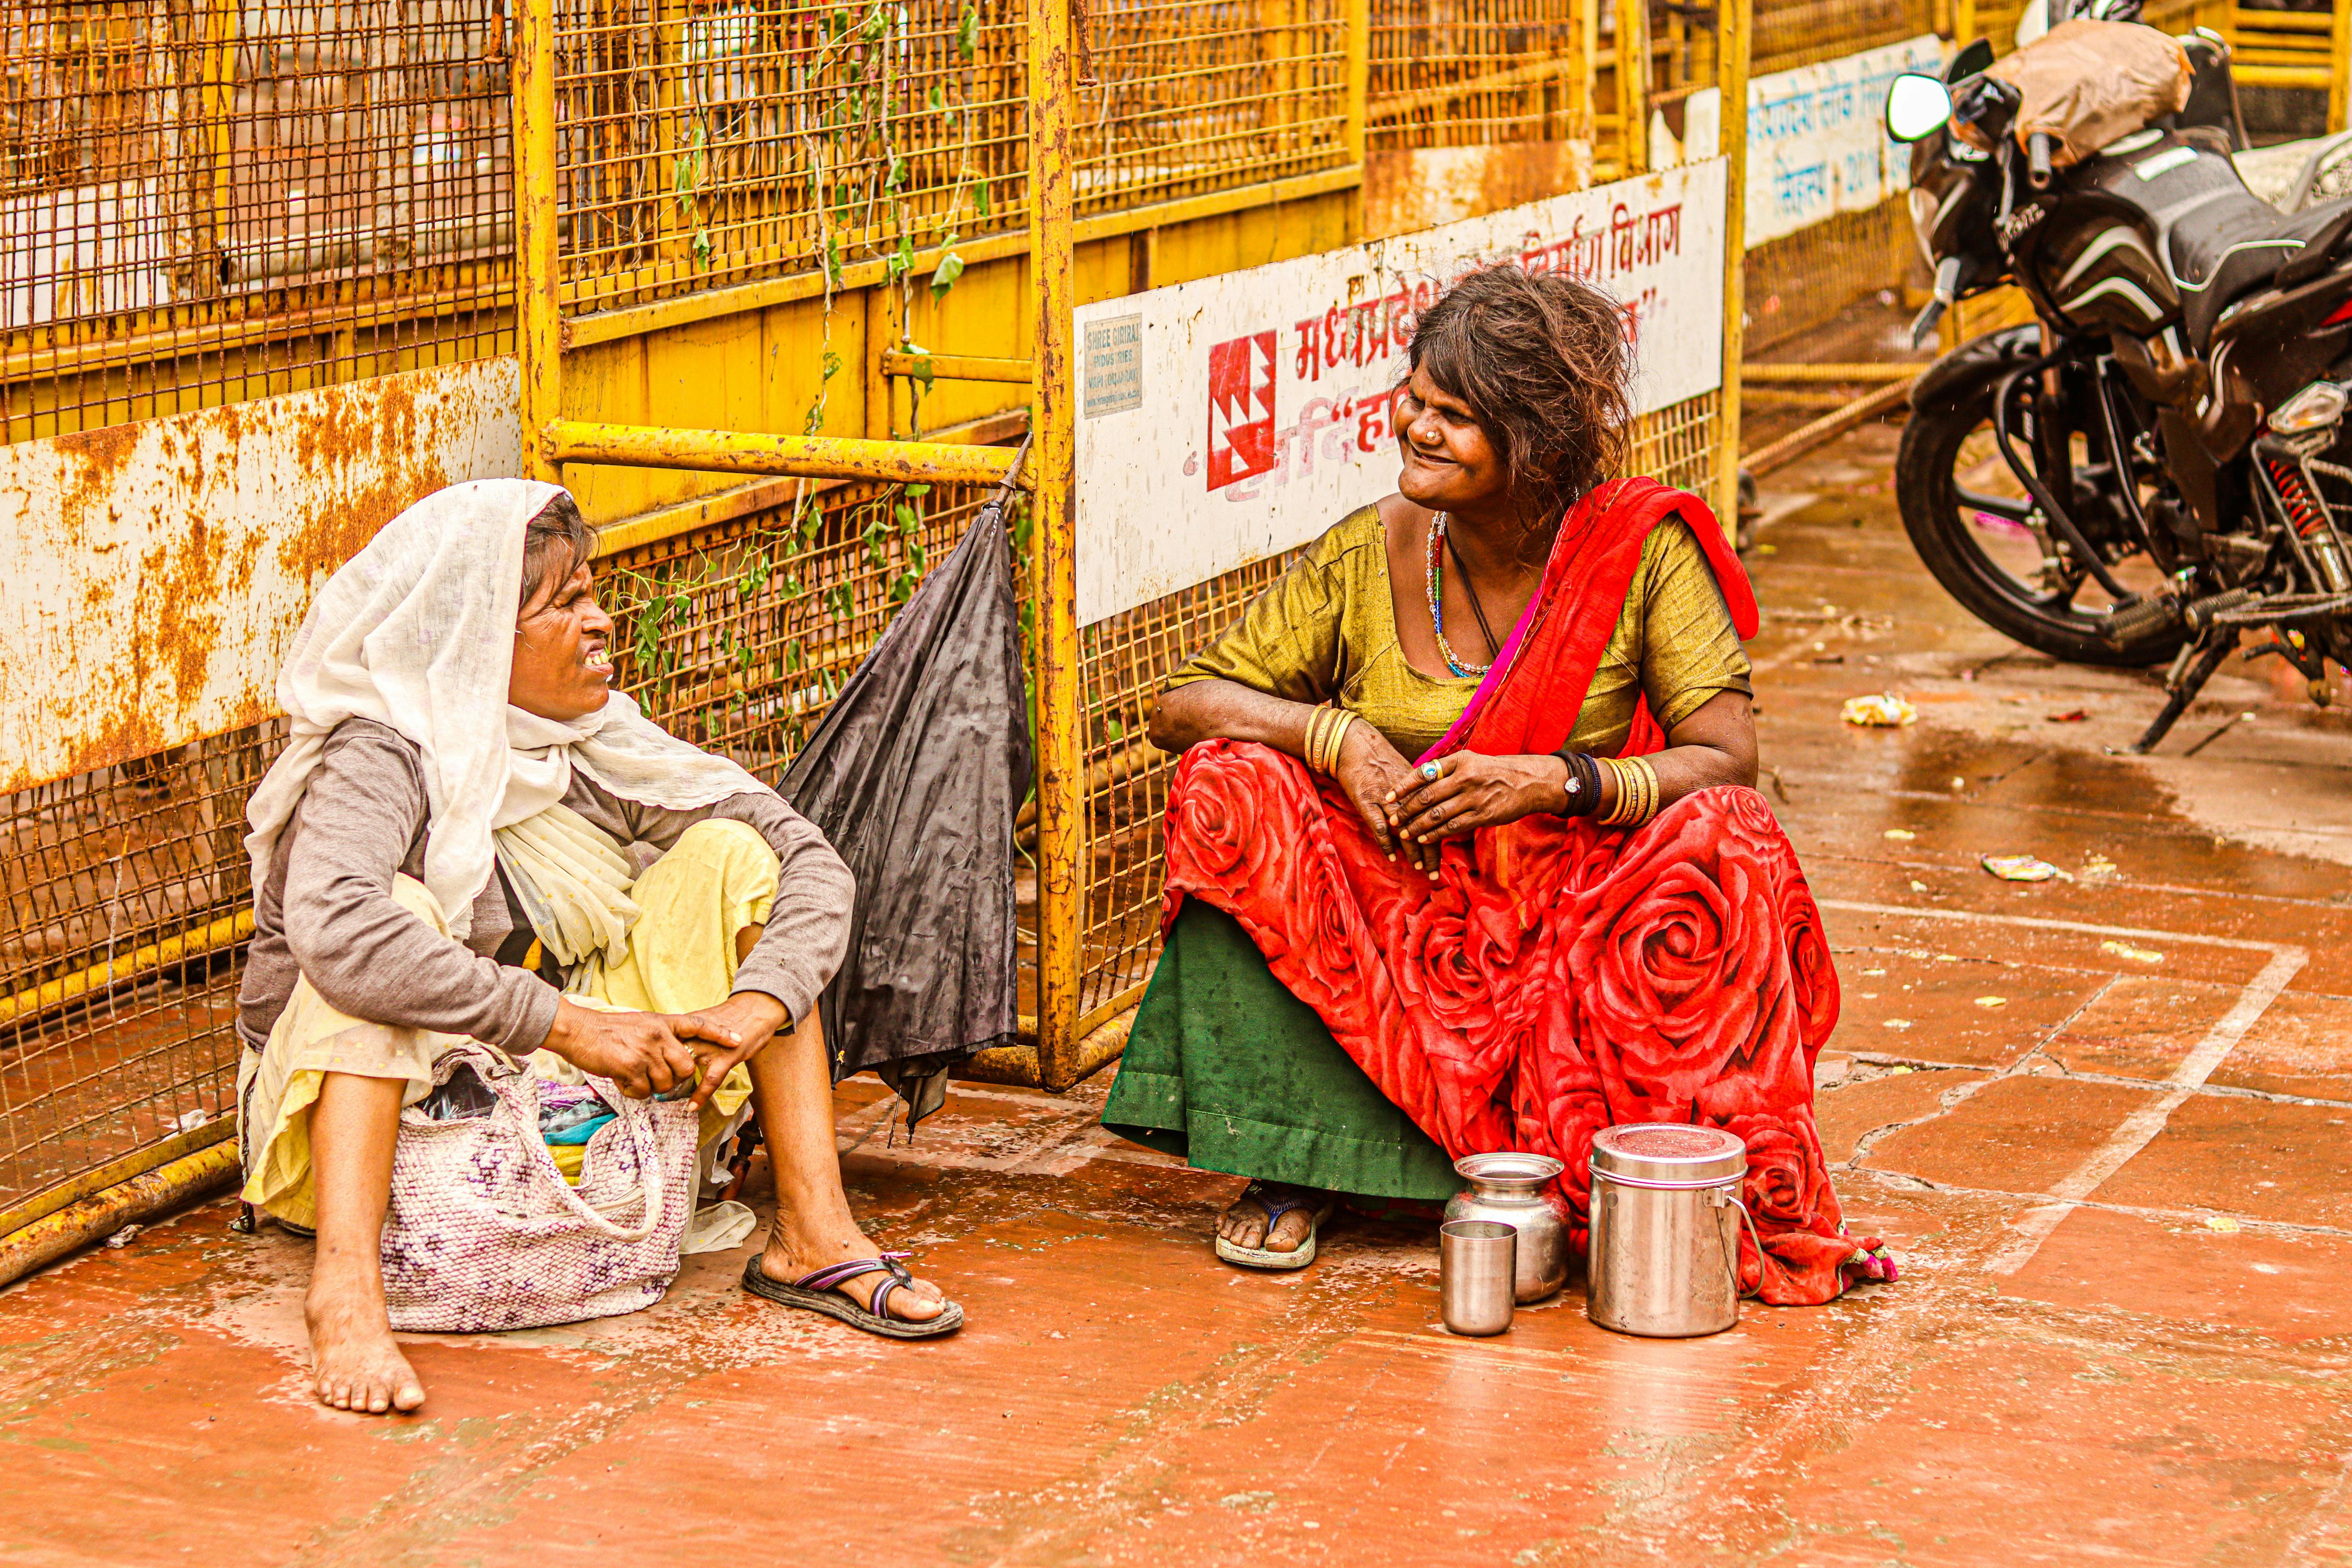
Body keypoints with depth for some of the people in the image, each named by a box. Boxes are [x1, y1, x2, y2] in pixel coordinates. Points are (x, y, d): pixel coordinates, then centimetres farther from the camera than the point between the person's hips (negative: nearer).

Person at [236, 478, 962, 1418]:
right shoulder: (378, 759, -21)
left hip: (554, 1099, 5)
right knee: (401, 909, -33)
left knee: (729, 855, -7)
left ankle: (812, 1235, -13)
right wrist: (569, 1025, -39)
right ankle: (346, 1282, -42)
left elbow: (811, 862, -4)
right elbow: (333, 928, -42)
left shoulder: (599, 747, -4)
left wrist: (760, 1005, -24)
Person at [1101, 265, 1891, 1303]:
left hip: (1579, 925, -2)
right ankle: (1290, 1166, -16)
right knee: (1230, 785, -21)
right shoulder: (1370, 555, -3)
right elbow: (1181, 705, -2)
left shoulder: (1641, 548, -7)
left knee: (1723, 841, -30)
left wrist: (1553, 781, -28)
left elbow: (1728, 758, -14)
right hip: (1393, 925, 2)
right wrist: (1337, 735, -20)